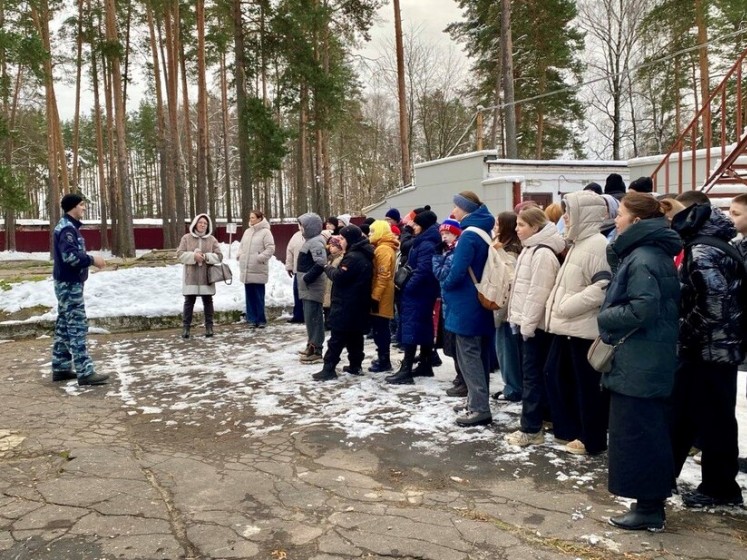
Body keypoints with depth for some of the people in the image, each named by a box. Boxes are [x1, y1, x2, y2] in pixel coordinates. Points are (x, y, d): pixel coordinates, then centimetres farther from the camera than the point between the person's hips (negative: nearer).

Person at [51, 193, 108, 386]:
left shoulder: (69, 226, 16)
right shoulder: (67, 228, -16)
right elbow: (70, 256, -27)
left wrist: (90, 259, 6)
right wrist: (92, 259, -18)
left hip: (68, 283, 11)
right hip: (69, 284, -11)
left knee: (64, 326, 14)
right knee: (77, 326, -10)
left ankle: (60, 368, 22)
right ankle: (85, 372, -9)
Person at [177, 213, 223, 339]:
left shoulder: (212, 240, 4)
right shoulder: (186, 238, 2)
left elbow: (219, 256, 1)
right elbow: (180, 254, -3)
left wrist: (206, 256, -17)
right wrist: (193, 256, -18)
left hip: (206, 277, 1)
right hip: (191, 277, -1)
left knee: (208, 302, 7)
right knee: (189, 302, 2)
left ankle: (209, 326, 14)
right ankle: (186, 327, 8)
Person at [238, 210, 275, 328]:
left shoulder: (265, 232, -6)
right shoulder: (247, 232, 15)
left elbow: (270, 248, -12)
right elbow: (241, 245, 24)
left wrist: (260, 258, -19)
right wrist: (240, 255, 6)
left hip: (258, 270, -6)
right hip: (246, 270, 7)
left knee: (258, 295, -4)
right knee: (249, 295, 9)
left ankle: (261, 320, 5)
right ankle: (252, 318, 16)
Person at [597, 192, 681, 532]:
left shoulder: (641, 259, -18)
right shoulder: (652, 253, 14)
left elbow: (643, 309, -27)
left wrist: (604, 318, -13)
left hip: (638, 365, -10)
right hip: (648, 361, 10)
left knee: (635, 435, -1)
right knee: (650, 432, 17)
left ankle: (648, 509, 9)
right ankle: (652, 502, 29)